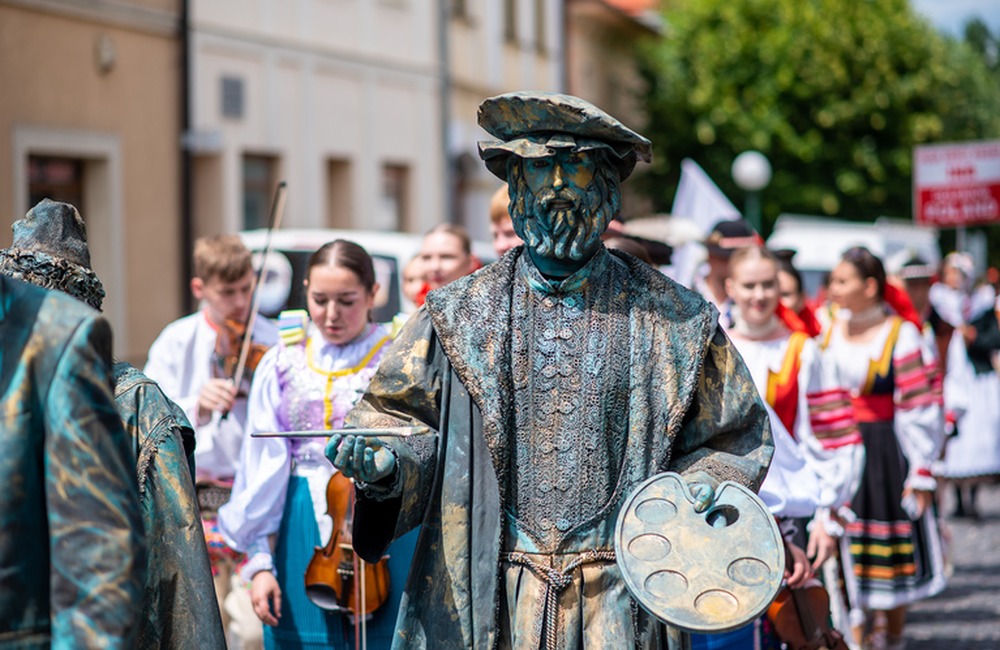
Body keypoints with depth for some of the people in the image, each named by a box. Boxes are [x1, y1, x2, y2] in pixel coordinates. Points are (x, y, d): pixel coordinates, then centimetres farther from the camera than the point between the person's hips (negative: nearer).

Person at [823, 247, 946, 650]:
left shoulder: (900, 334, -8)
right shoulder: (830, 328, 4)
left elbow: (918, 408, -8)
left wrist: (920, 473, -10)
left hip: (885, 453, -3)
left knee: (892, 553, 11)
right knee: (846, 555, -2)